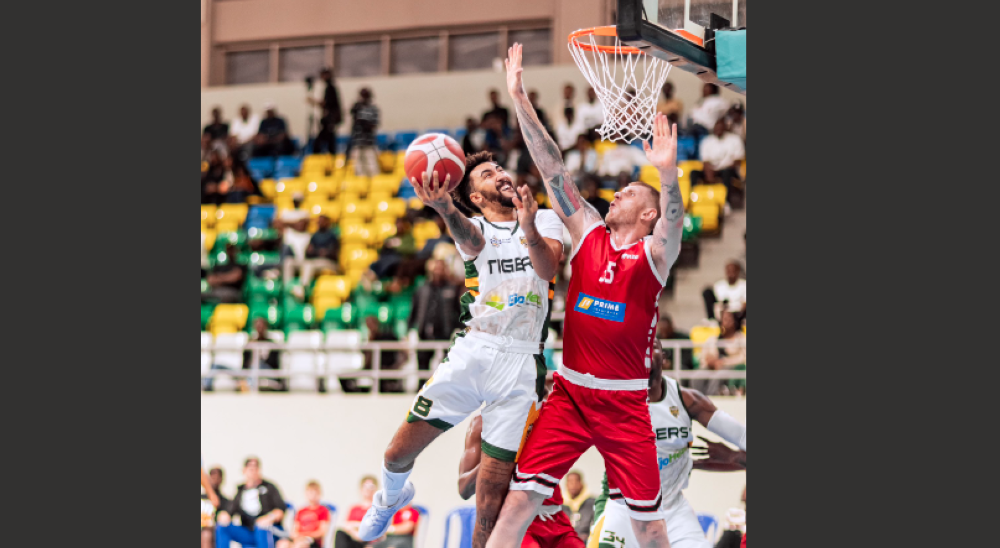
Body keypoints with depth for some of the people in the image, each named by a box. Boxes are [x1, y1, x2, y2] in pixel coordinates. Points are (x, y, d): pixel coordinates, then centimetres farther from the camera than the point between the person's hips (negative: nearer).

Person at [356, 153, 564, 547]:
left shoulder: (546, 220, 11)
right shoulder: (476, 227, 9)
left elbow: (547, 268, -9)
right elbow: (469, 238, -18)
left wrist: (529, 229, -31)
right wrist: (443, 206, -42)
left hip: (521, 363, -1)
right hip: (472, 351, 1)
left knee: (492, 494, -3)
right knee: (399, 454, 1)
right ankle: (392, 496, 35)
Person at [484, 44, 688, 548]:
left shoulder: (653, 255, -4)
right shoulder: (588, 234, 6)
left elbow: (673, 224, -26)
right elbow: (552, 168, 2)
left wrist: (668, 175, -46)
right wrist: (519, 99, -3)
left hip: (625, 404, -2)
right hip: (569, 393, 2)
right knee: (520, 499, -8)